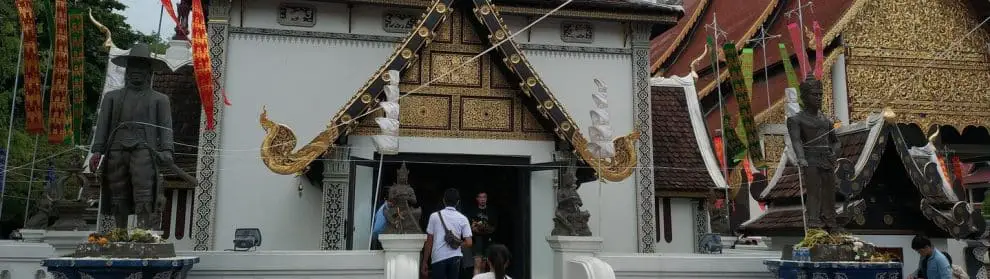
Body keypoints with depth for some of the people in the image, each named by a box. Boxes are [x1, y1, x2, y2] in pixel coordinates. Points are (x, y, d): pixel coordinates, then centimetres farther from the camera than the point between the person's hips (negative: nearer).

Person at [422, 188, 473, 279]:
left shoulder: (434, 216, 0)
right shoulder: (463, 218, 4)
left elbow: (429, 241, 0)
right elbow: (469, 243, -2)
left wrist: (424, 262, 6)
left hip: (438, 258, -2)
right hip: (454, 258, 2)